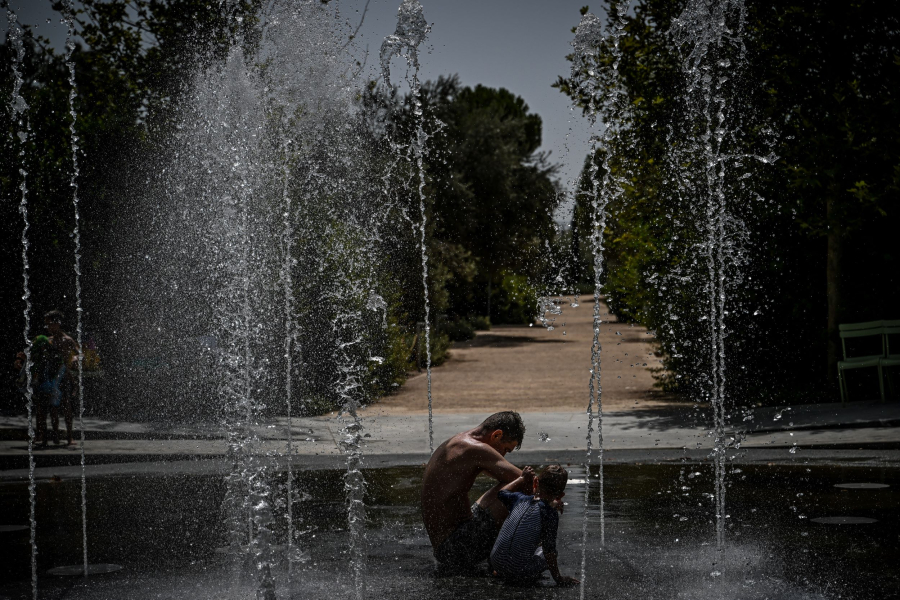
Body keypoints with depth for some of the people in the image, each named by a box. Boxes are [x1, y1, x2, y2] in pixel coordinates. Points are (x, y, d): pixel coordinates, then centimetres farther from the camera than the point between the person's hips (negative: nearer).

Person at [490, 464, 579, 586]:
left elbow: (502, 493, 26)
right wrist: (558, 579, 0)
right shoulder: (550, 514, -13)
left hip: (496, 564, 4)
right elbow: (549, 549, -10)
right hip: (520, 574, -4)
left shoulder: (520, 499, 2)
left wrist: (522, 479, 38)